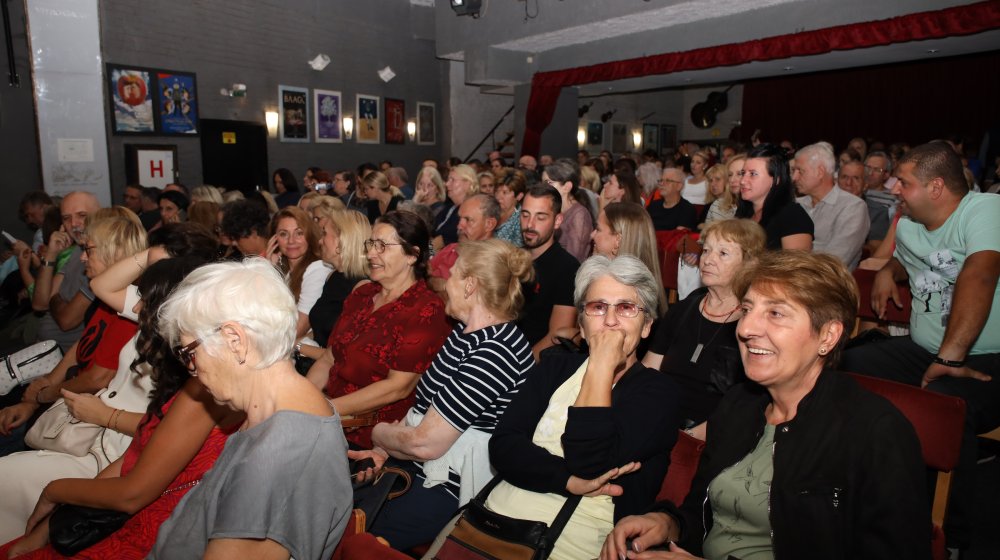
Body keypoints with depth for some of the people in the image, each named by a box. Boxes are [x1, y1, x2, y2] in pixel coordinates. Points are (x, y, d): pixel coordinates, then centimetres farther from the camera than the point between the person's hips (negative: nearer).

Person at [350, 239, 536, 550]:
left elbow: (426, 443, -23)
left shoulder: (495, 352, -26)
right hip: (419, 466, 9)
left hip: (449, 490, -8)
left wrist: (380, 433, -4)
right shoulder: (465, 332, 6)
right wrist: (382, 451, -2)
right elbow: (424, 406, 11)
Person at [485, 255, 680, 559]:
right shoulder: (555, 367, 12)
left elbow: (590, 463, -15)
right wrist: (570, 481, -15)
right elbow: (502, 446, 0)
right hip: (498, 513, 4)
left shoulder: (657, 391, -1)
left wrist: (602, 367, -11)